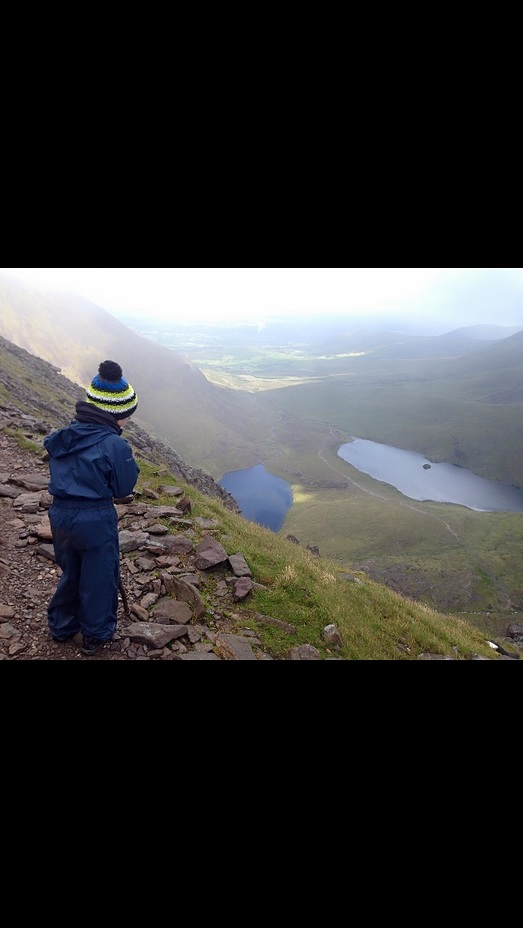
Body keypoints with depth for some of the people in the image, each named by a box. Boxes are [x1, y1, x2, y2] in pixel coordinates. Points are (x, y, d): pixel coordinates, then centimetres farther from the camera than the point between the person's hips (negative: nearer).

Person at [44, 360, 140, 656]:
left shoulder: (63, 436, 0)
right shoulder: (115, 445, -19)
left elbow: (61, 473, 11)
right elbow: (124, 489, -9)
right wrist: (129, 462, 3)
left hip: (61, 515, 6)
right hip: (96, 520, -6)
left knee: (71, 572, 27)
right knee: (99, 577, 16)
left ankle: (62, 626, 46)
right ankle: (96, 636, 35)